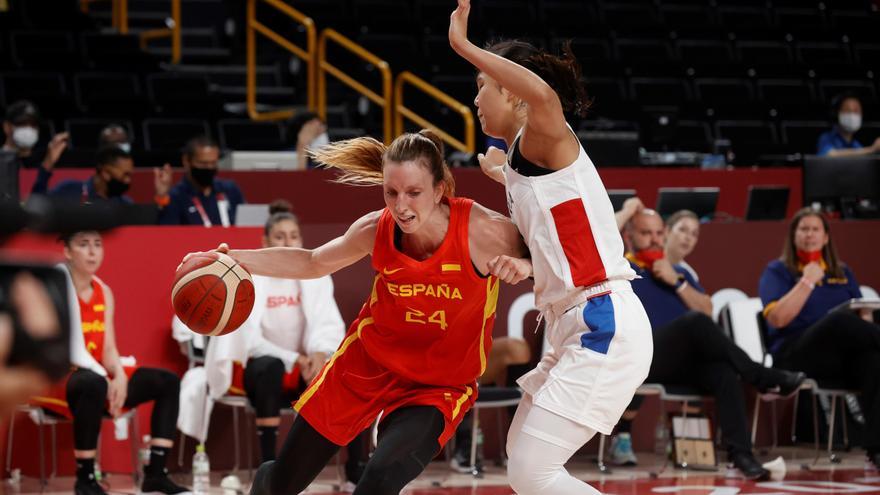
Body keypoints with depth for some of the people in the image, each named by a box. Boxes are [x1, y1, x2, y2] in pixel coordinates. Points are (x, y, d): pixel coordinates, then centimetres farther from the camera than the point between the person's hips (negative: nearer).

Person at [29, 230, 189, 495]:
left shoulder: (104, 292, 10)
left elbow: (108, 349, 6)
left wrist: (120, 376, -16)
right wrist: (106, 380, -28)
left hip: (96, 377, 8)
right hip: (53, 379, -8)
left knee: (167, 381, 0)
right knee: (93, 384, -42)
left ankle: (156, 473, -4)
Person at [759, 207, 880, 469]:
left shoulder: (842, 273, 24)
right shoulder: (777, 271, 10)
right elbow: (777, 318, -7)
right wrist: (807, 281, -8)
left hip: (843, 358, 4)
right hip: (795, 355, -4)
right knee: (840, 320, -37)